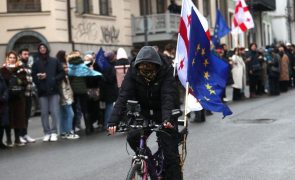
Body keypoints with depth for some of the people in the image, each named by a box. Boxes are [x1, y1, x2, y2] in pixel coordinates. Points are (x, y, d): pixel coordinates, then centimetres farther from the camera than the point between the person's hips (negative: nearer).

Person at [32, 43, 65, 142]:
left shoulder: (54, 61, 7)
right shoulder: (36, 63, 7)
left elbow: (62, 73, 5)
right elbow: (33, 76, 2)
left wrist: (54, 79, -8)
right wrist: (39, 78, -17)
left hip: (54, 90, 0)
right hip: (42, 91, 1)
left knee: (54, 112, -3)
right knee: (44, 113, 2)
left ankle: (54, 132, 5)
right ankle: (47, 133, 10)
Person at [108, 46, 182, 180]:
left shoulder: (165, 72, -20)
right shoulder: (133, 72, -15)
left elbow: (168, 97, -32)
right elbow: (124, 96, -23)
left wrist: (167, 118, -50)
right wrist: (113, 120, -35)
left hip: (164, 114, -2)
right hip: (144, 112, 3)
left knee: (171, 153, -7)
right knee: (132, 137, -21)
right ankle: (148, 163, 3)